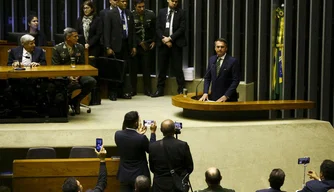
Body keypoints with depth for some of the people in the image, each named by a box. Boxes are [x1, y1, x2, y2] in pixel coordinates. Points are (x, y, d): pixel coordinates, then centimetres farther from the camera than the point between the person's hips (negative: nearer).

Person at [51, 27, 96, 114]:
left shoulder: (80, 47, 9)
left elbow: (82, 64, 11)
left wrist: (78, 75, -11)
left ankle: (76, 100, -3)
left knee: (92, 82, -23)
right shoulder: (57, 49, -3)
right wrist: (68, 76, -20)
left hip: (77, 75, 5)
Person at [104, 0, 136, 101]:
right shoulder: (110, 14, -3)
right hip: (115, 45, -4)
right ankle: (112, 93, 9)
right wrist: (108, 47, -12)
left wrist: (133, 46, 9)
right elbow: (106, 32, -6)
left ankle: (122, 91, 12)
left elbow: (132, 31, 14)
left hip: (126, 45, 4)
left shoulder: (129, 14, 11)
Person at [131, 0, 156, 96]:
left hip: (147, 45, 1)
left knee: (146, 67, 2)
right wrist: (140, 42, -9)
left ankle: (147, 89, 8)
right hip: (135, 45, -1)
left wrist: (153, 41, 2)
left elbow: (154, 29, 7)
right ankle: (133, 89, 9)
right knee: (133, 67, 1)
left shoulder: (150, 14, -3)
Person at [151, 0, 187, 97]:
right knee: (162, 67, 6)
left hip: (176, 43, -2)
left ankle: (181, 89, 4)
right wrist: (164, 39, -8)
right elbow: (158, 28, 5)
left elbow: (182, 28, -5)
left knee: (177, 67, -3)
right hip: (163, 43, 2)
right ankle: (160, 89, 12)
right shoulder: (161, 12, 11)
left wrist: (170, 38, -12)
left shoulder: (181, 13, 3)